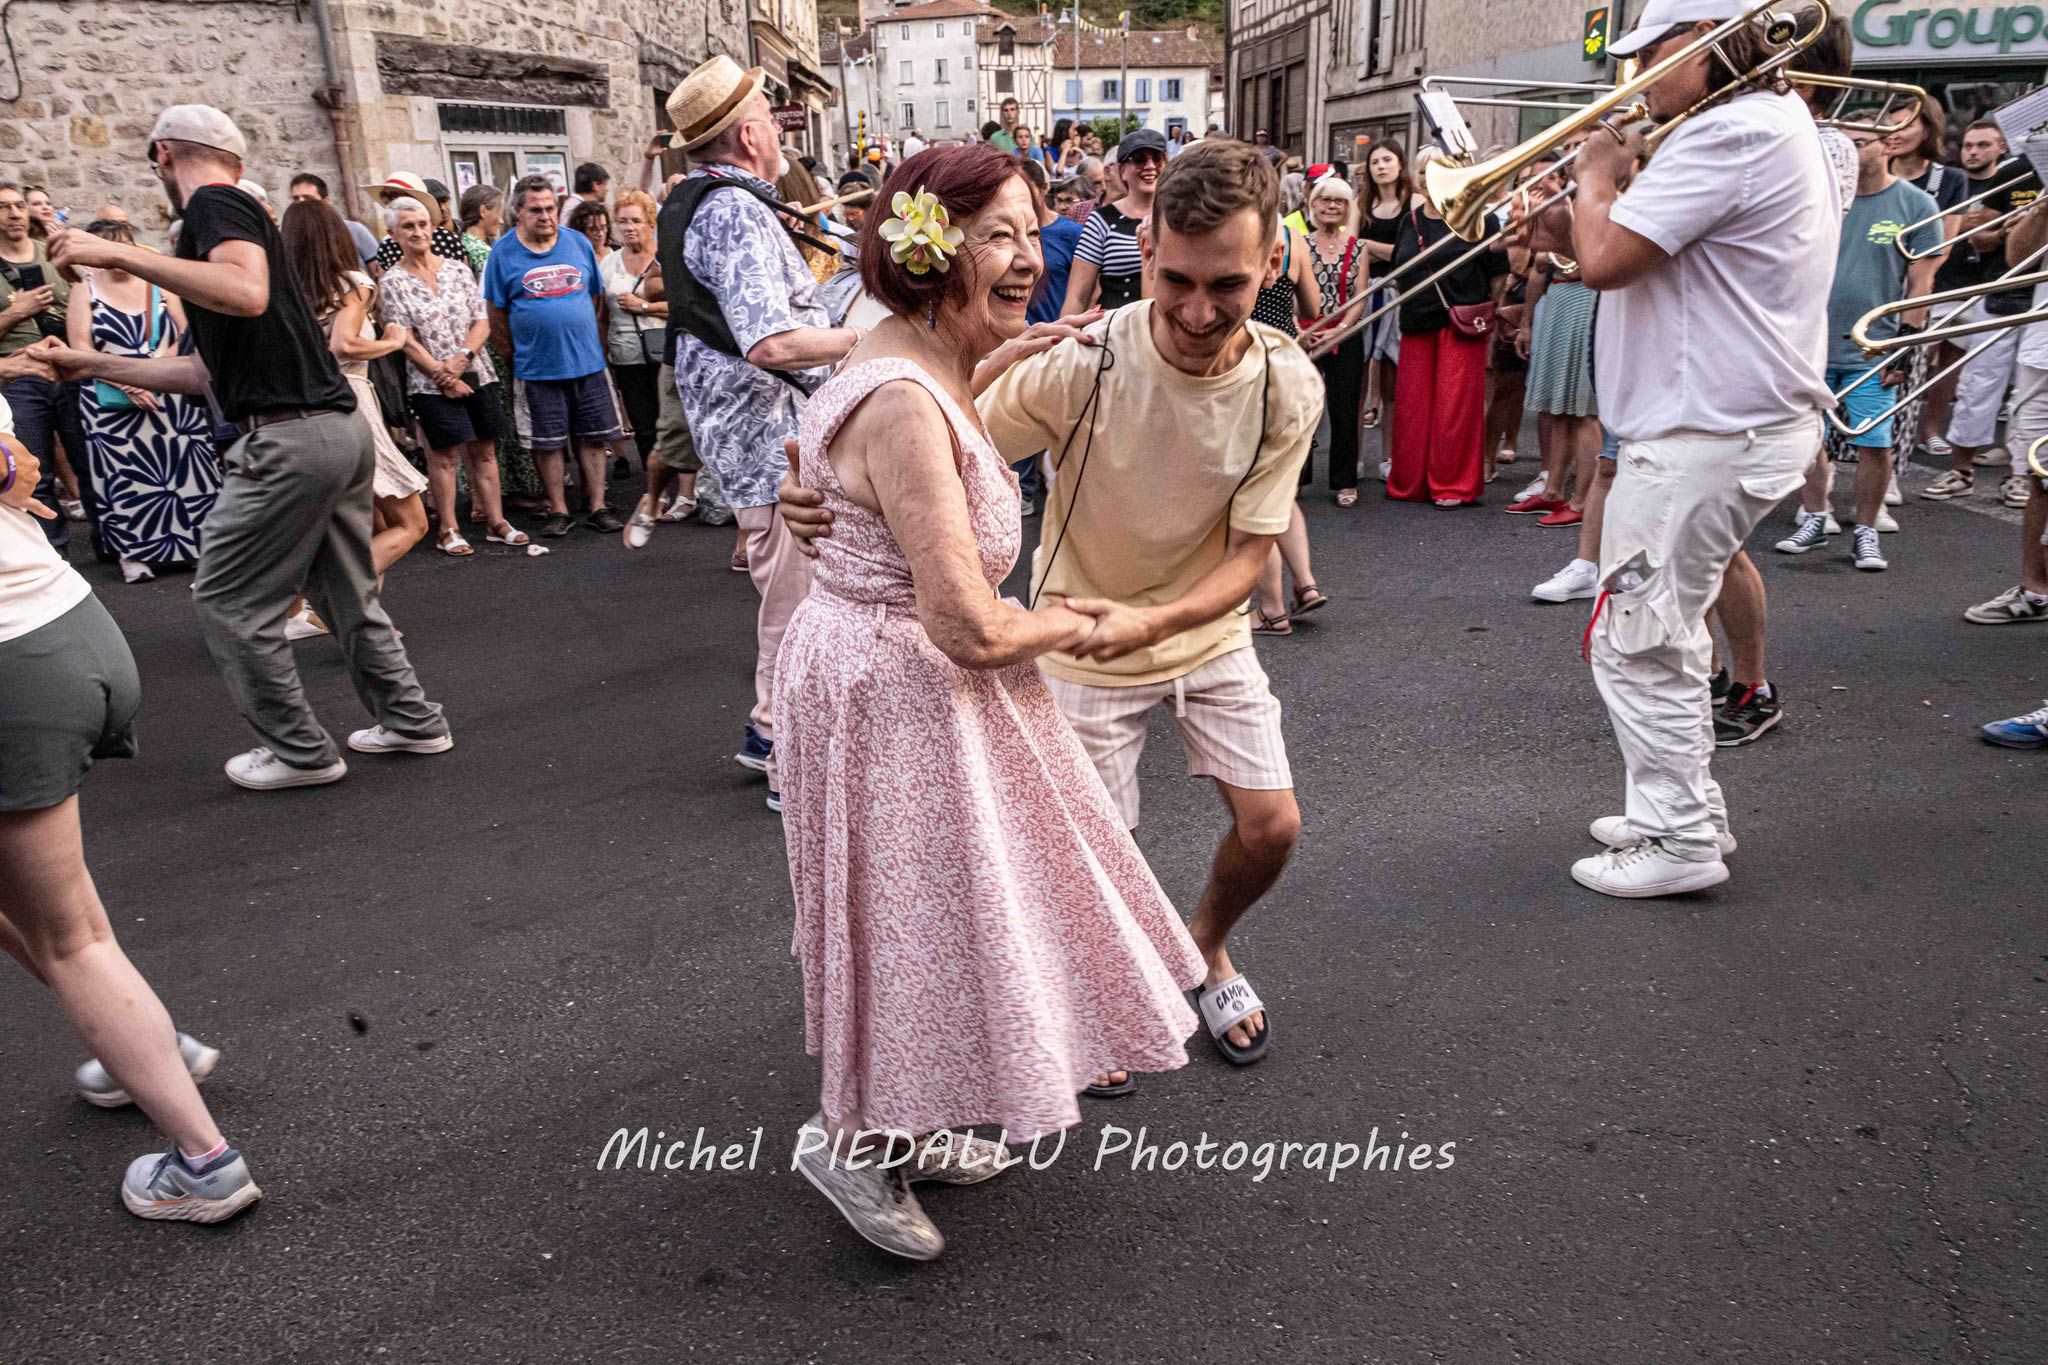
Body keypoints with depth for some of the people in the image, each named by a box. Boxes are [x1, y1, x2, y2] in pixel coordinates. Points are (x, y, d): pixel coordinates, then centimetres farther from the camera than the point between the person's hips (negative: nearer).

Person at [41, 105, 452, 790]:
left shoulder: (213, 206, -4)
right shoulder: (238, 209, 25)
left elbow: (247, 294, -27)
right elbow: (209, 370, 26)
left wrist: (120, 253, -23)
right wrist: (94, 365, 32)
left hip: (291, 438, -9)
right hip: (343, 428, 9)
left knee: (227, 602, 4)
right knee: (347, 595, 20)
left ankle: (300, 752, 11)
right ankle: (411, 721, 27)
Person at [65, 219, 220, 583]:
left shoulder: (158, 284, 9)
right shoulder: (86, 289, 3)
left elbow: (187, 334, 4)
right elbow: (79, 347, -5)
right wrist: (126, 383, -17)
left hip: (172, 398, 2)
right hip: (114, 405, -1)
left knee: (182, 469, -1)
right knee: (128, 476, -3)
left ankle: (196, 541, 8)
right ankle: (136, 552, 3)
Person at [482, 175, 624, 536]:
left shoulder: (579, 243, 4)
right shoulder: (503, 252, -1)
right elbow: (497, 313, 3)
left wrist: (593, 341, 9)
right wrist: (514, 355, 2)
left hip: (587, 361, 2)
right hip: (537, 367, -2)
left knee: (593, 437, 5)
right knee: (548, 443, 6)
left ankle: (597, 507, 14)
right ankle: (558, 510, 16)